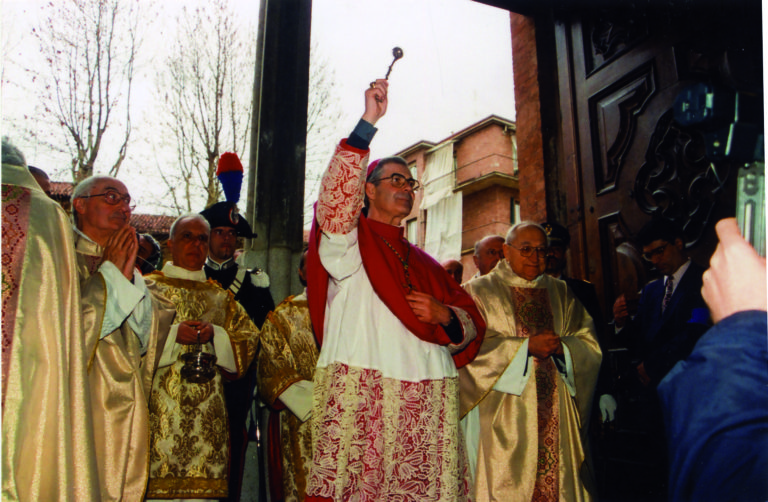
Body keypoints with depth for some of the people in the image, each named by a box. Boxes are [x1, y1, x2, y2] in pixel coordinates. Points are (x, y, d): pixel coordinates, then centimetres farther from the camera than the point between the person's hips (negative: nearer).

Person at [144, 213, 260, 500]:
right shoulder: (148, 288, 9)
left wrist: (214, 335, -7)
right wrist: (173, 334, -13)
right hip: (159, 410, -2)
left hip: (207, 413, 2)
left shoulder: (221, 298, 18)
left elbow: (249, 339, 10)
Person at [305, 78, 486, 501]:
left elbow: (473, 326, 21)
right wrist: (368, 121, -17)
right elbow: (337, 193, -13)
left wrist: (445, 315, -2)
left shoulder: (424, 264, 23)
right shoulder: (347, 239, 9)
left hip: (429, 399, 5)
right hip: (361, 393, -4)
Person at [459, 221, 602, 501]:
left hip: (556, 413, 4)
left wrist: (560, 347, -11)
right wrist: (526, 346, -14)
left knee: (559, 479, 2)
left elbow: (590, 344, 9)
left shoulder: (561, 294, 15)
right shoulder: (480, 291, 3)